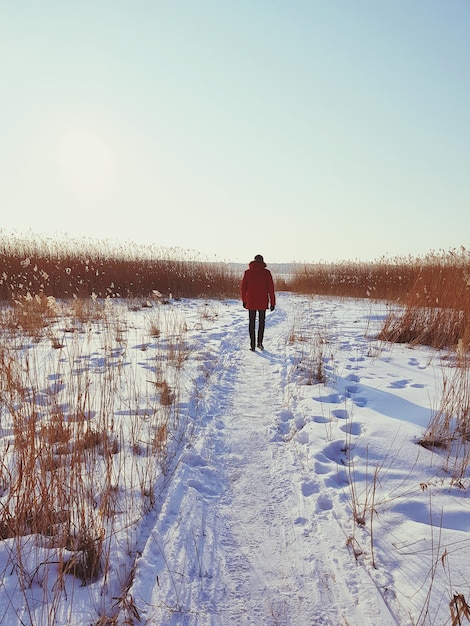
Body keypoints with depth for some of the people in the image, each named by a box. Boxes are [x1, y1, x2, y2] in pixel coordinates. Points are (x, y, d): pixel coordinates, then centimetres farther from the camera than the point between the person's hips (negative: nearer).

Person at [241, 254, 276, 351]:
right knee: (261, 321, 17)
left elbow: (243, 287, 4)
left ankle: (252, 345, 7)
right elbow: (271, 288, -5)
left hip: (251, 302, 1)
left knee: (251, 322, 9)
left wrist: (244, 300, 14)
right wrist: (272, 302, 0)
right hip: (263, 302, -1)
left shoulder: (247, 272, 1)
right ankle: (260, 341, 5)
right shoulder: (266, 272, -3)